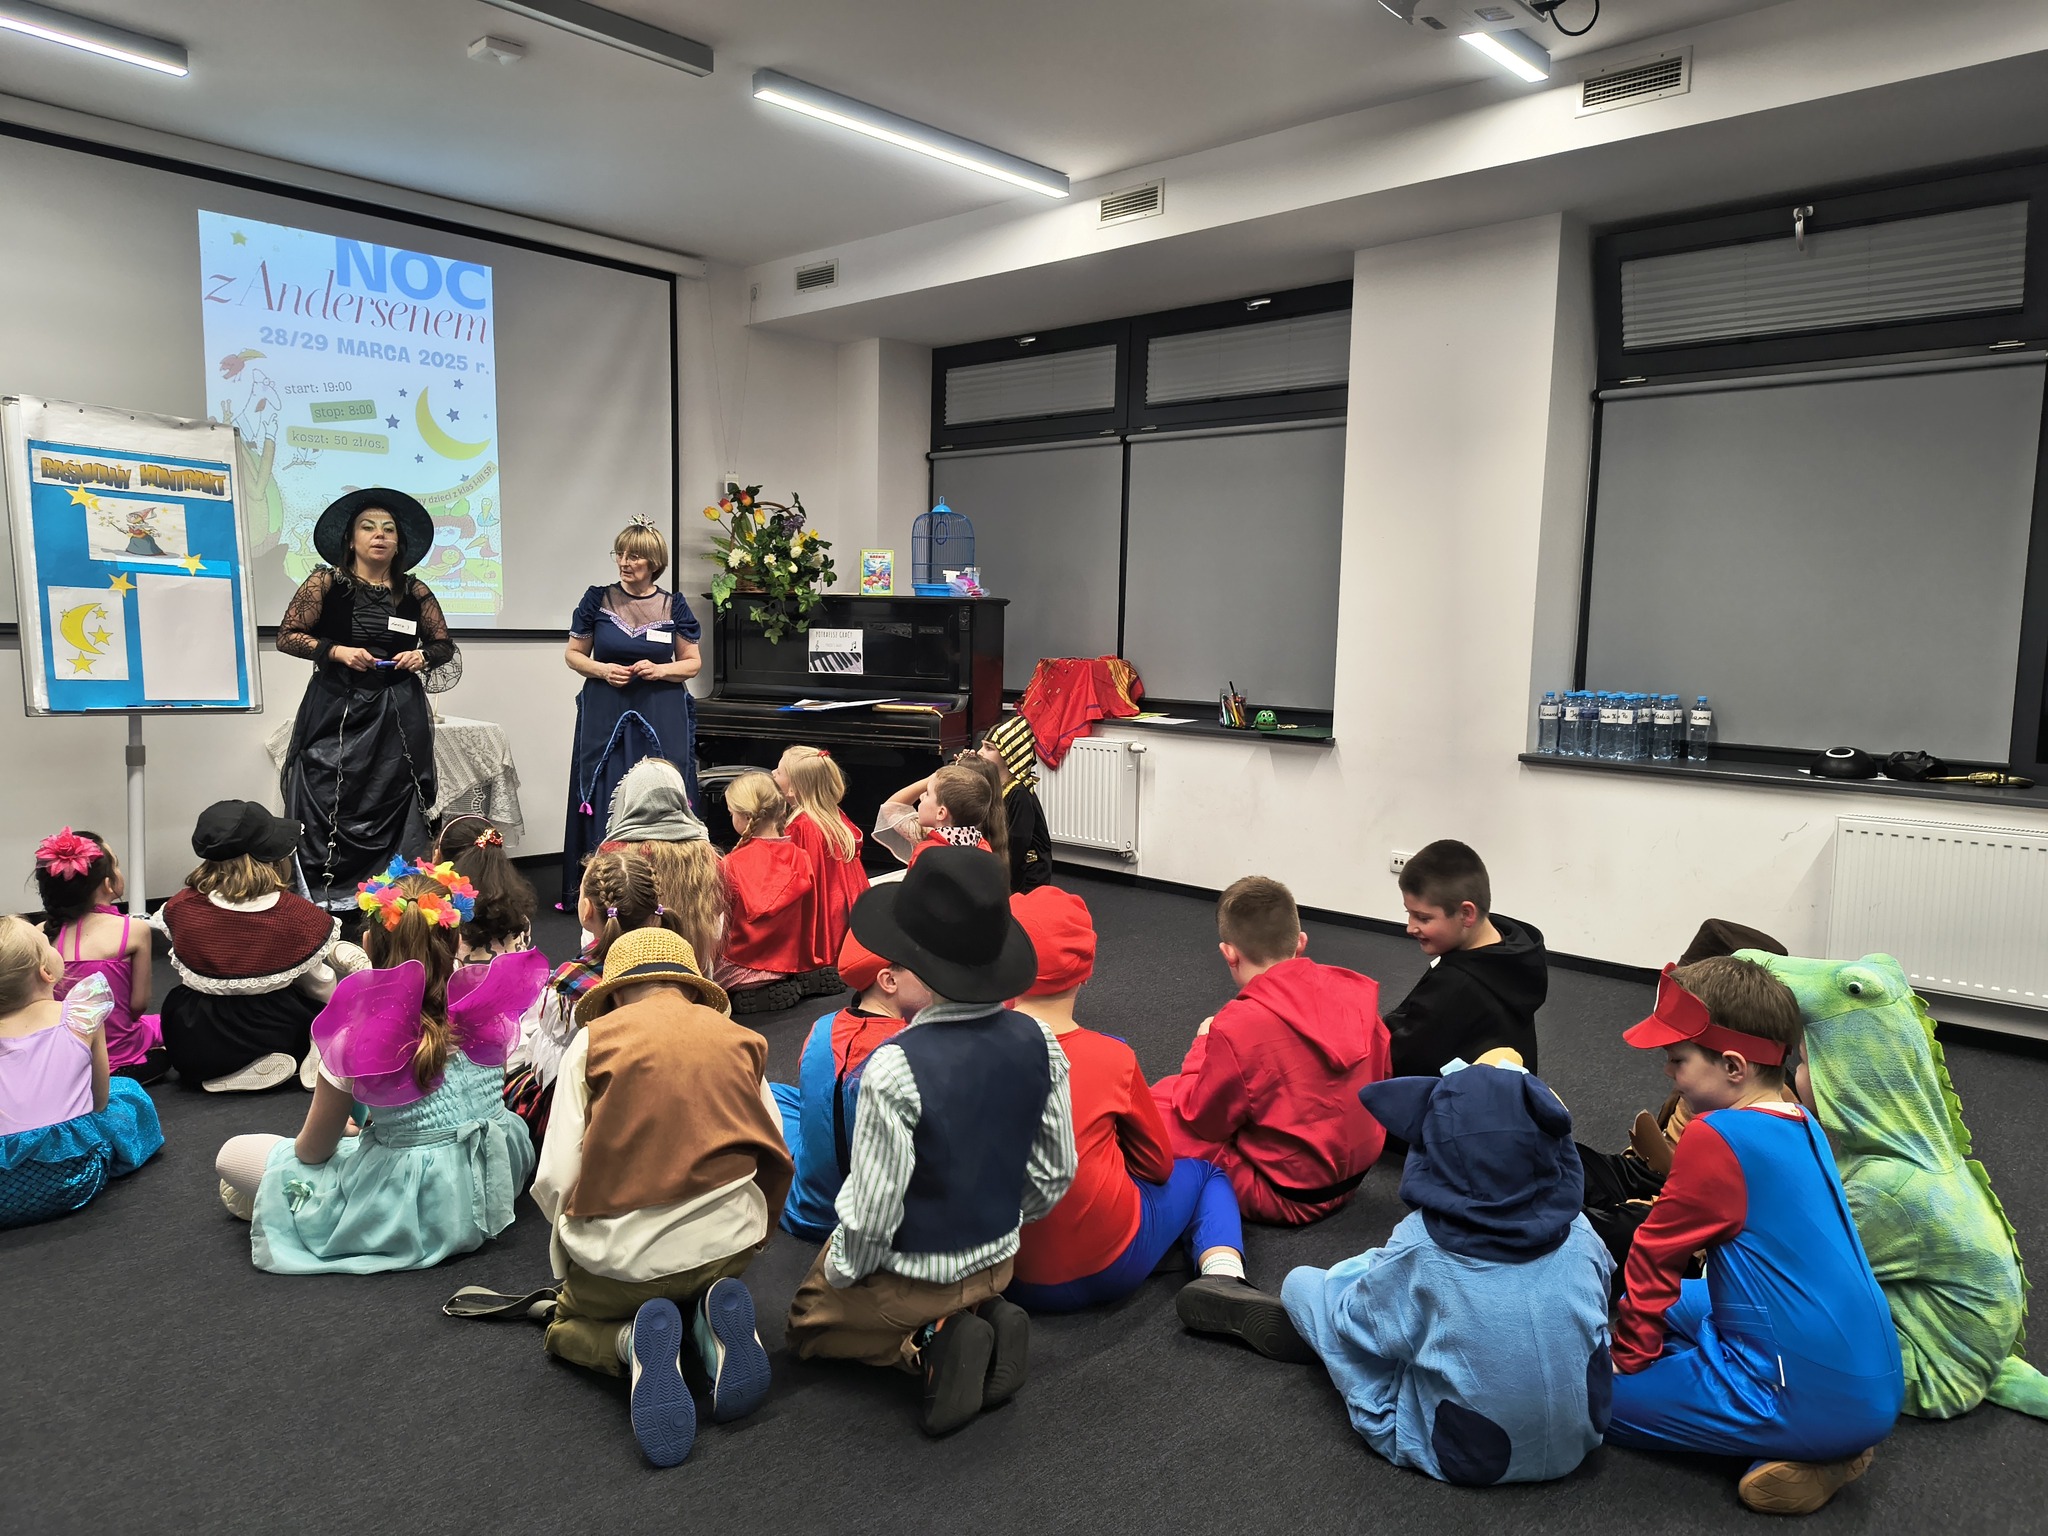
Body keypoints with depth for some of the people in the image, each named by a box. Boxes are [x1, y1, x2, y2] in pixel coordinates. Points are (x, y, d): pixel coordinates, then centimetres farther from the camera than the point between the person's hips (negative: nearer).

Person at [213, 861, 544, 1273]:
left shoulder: (358, 1038, -20)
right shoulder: (483, 1005, -10)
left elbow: (313, 1149, -7)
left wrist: (338, 1128, 17)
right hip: (490, 1190, 3)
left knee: (232, 1154, 10)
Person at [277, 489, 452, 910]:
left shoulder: (415, 592, 7)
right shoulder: (325, 584, 2)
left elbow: (444, 645, 16)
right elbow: (287, 637, 1)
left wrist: (422, 656, -5)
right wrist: (337, 651, -12)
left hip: (398, 717, 2)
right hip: (336, 713, -2)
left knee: (394, 811, 1)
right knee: (328, 811, -5)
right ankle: (320, 904, 2)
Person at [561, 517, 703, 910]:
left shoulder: (674, 606, 4)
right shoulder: (597, 600, 3)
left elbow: (693, 662, 8)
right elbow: (573, 654, 9)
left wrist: (660, 670, -10)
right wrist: (602, 670, -10)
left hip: (662, 720, 0)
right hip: (605, 717, 0)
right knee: (605, 802, 0)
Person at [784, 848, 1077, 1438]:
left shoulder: (895, 1068, -32)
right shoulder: (1037, 1042, -14)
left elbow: (872, 1210, -25)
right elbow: (1055, 1174, -2)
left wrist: (838, 1271, -4)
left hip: (909, 1276, -5)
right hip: (997, 1262, 6)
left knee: (808, 1320, 24)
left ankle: (928, 1346, -1)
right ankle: (987, 1319, 7)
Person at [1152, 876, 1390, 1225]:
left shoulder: (1237, 1027, -25)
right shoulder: (1354, 989, -8)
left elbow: (1204, 1119, -12)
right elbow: (1383, 1071, 7)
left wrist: (1203, 1045, 4)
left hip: (1290, 1198, -6)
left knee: (1158, 1101, 1)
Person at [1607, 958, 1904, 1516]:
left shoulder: (1716, 1136, -18)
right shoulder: (1802, 1124, 7)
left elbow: (1654, 1254, -8)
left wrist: (1629, 1355, 5)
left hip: (1811, 1403, -9)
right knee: (1677, 1303, 26)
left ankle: (1794, 1457, -5)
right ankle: (1821, 1446, 9)